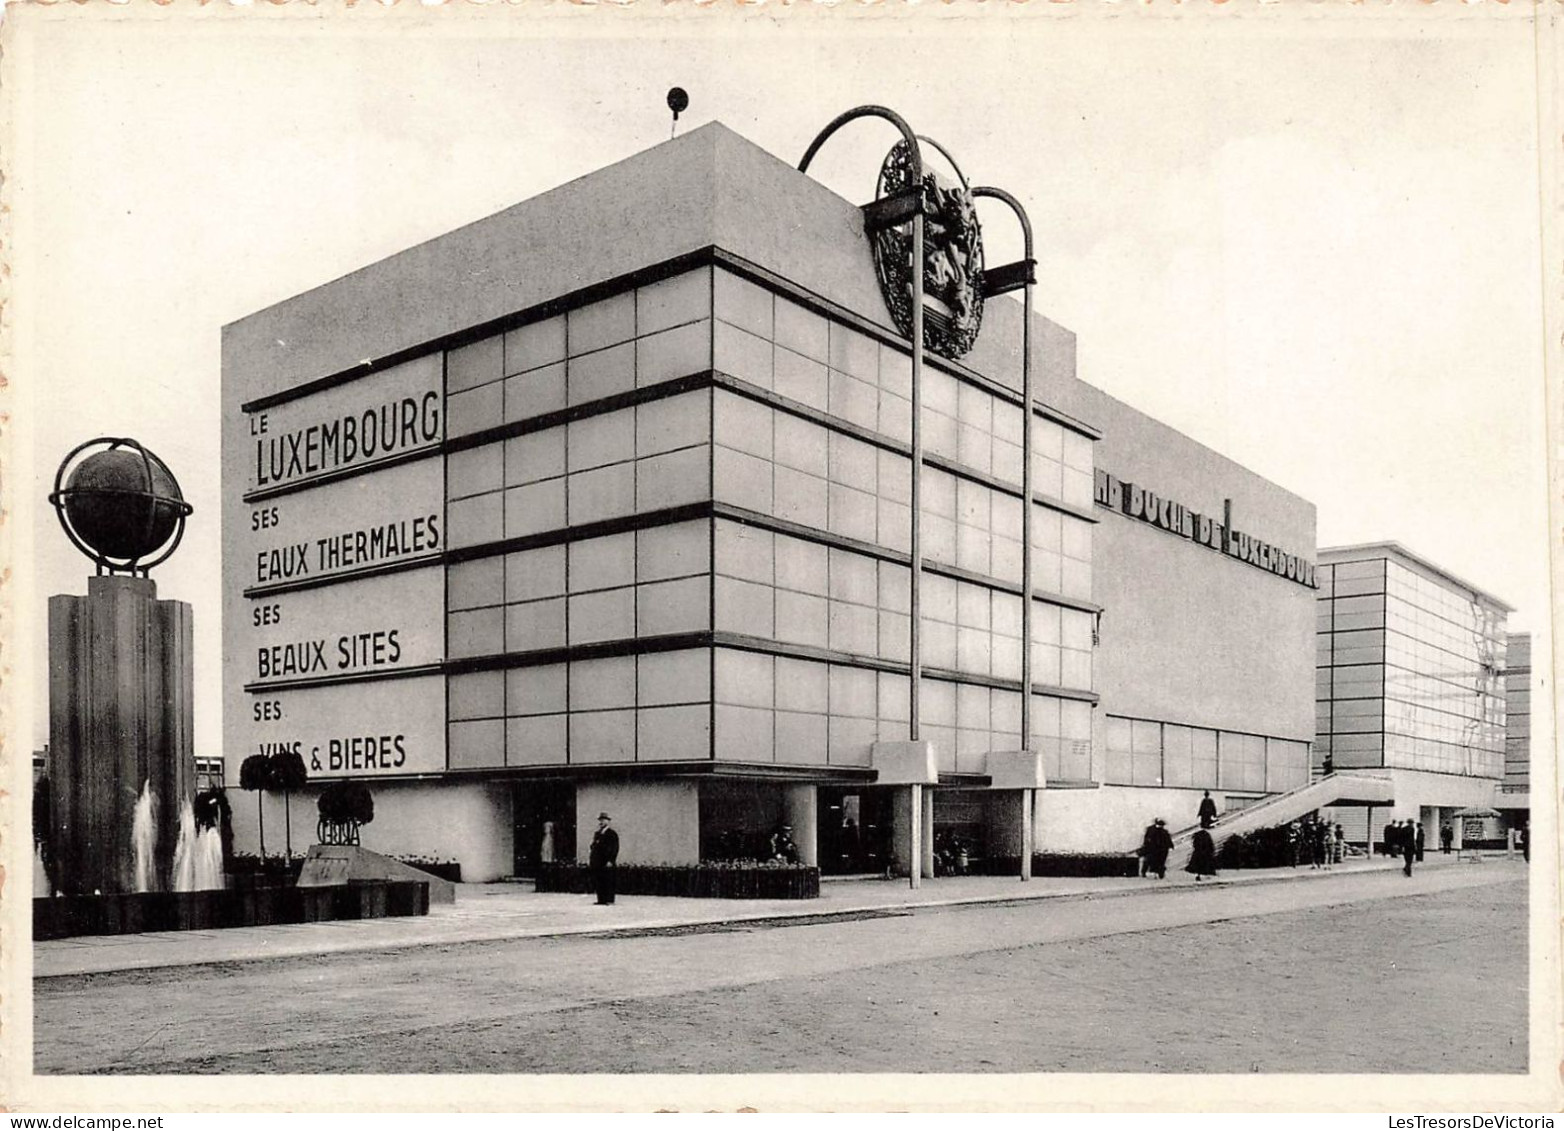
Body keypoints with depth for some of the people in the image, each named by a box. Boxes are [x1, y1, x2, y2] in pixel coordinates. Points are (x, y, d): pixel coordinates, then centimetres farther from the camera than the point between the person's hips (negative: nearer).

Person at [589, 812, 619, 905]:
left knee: (608, 882, -5)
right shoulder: (597, 833, 18)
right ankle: (601, 900, 12)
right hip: (597, 863, 7)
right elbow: (593, 847, 22)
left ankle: (609, 900, -1)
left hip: (606, 863, -7)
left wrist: (610, 861, -17)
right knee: (597, 882, 7)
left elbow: (615, 848, -10)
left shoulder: (612, 834, -5)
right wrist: (590, 858, 12)